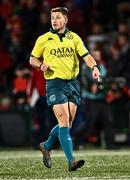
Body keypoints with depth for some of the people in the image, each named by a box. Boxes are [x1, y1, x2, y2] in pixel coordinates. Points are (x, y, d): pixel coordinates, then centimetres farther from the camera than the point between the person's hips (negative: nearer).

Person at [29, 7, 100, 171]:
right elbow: (32, 59, 10)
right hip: (55, 84, -4)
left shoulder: (74, 38, 9)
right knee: (64, 122, -15)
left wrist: (94, 67, -20)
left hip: (73, 83, 4)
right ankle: (71, 161, -18)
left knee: (68, 123, 8)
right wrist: (41, 65, -11)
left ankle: (47, 146, 33)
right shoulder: (43, 39, 2)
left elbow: (86, 55, 0)